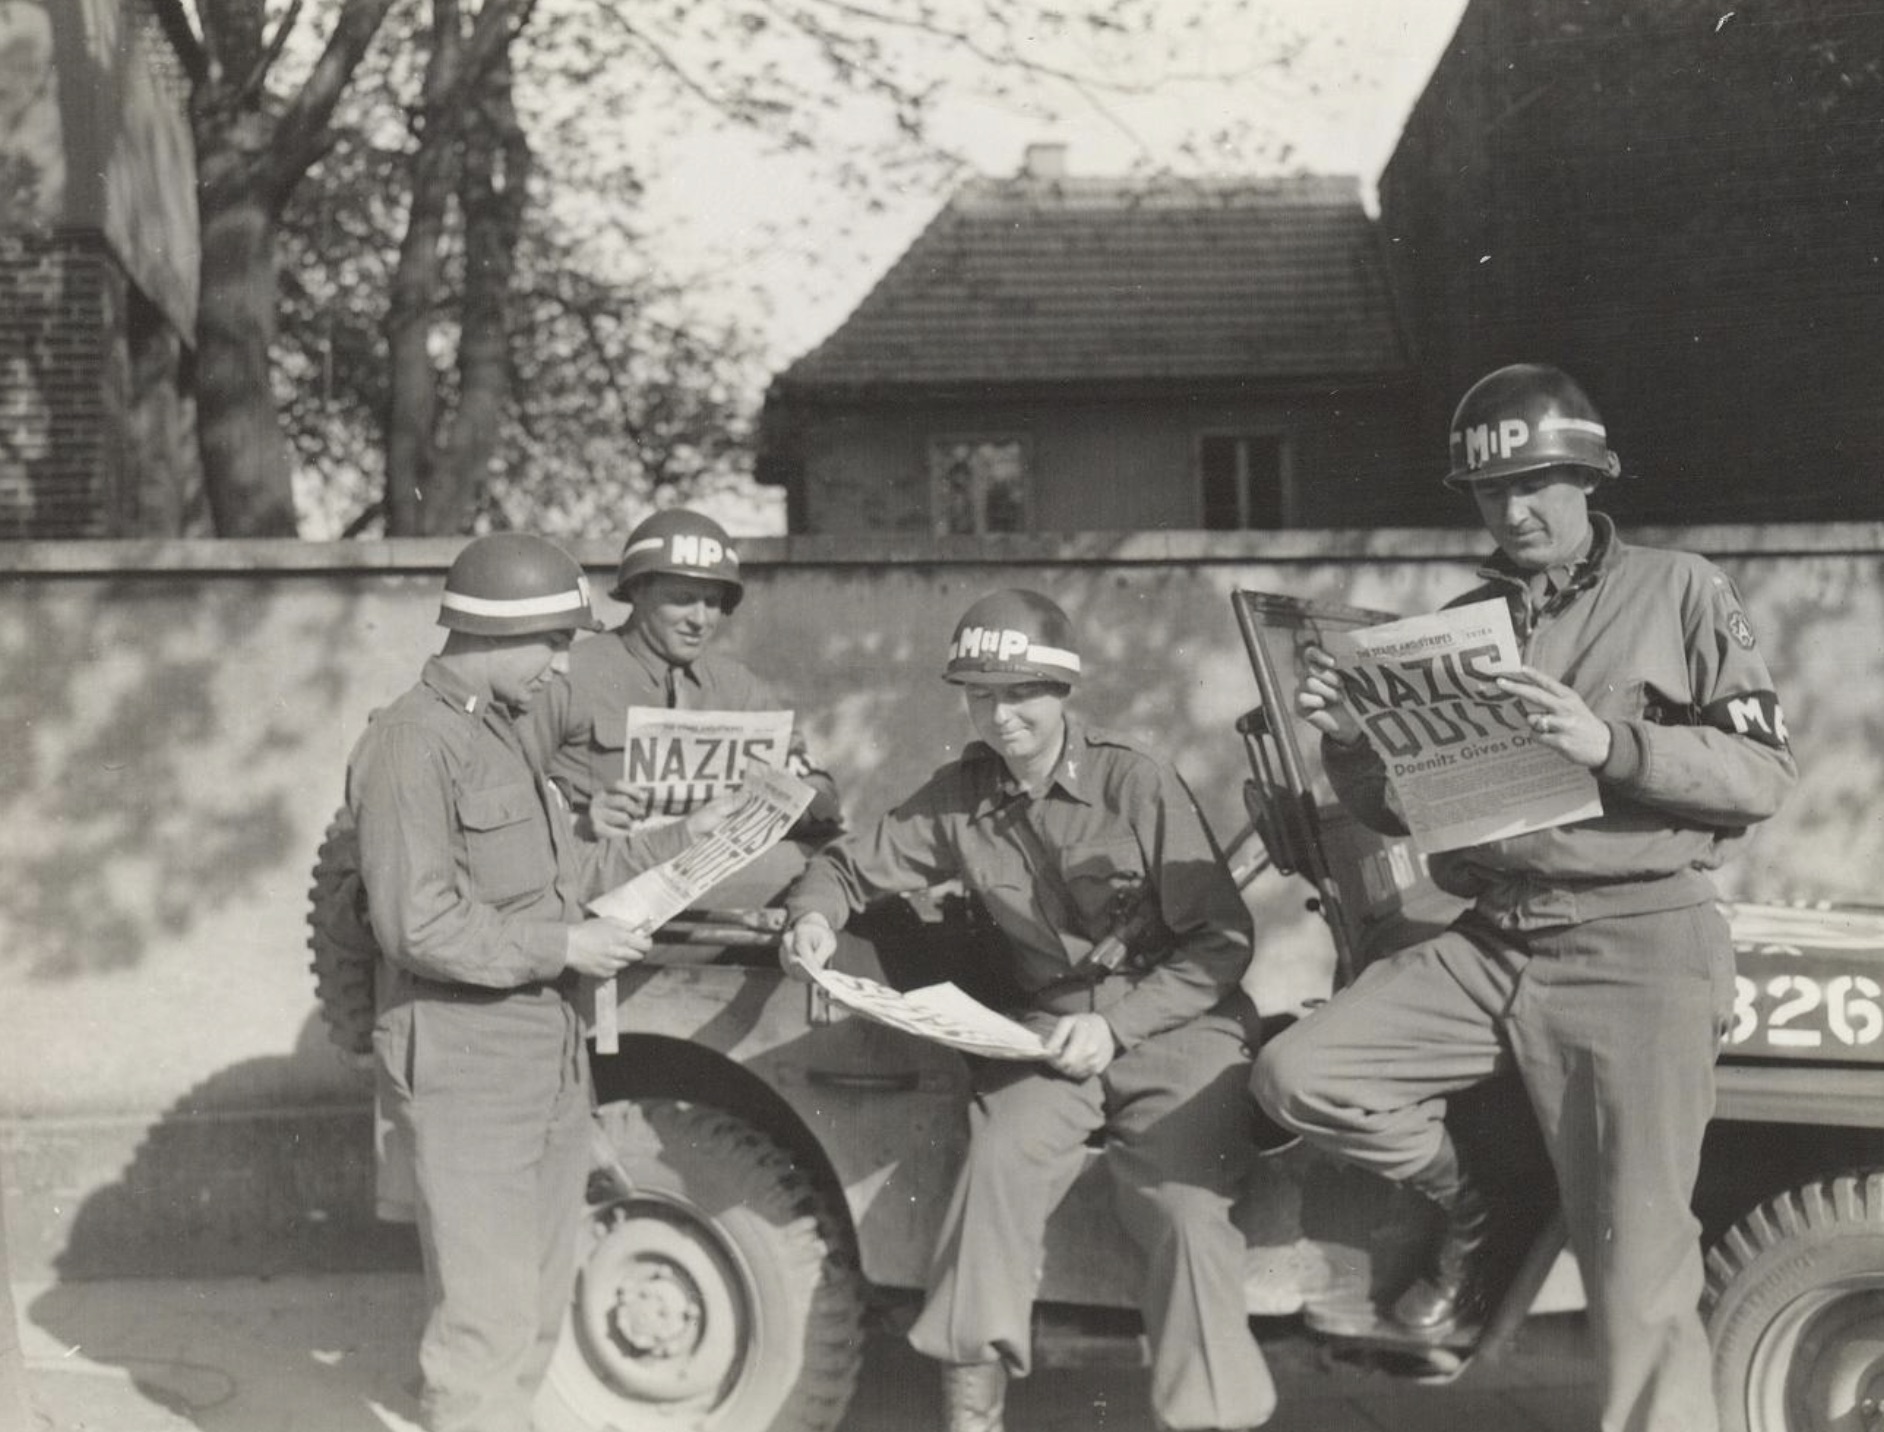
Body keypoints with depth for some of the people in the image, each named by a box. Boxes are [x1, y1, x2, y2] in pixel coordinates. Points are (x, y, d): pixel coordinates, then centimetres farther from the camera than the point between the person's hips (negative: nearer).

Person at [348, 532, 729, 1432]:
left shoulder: (502, 730, 13)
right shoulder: (412, 745, -17)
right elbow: (416, 926, -23)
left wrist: (680, 840, 14)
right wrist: (561, 948, -18)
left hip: (548, 1057, 10)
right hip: (467, 1074, -9)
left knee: (538, 1306, 18)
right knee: (486, 1318, -4)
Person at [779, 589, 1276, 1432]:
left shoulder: (1136, 784, -11)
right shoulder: (959, 796, 0)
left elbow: (1222, 940, -9)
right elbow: (850, 864, 12)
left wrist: (1117, 1026, -20)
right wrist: (814, 916, -12)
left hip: (1174, 1022, -3)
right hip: (1050, 1027, 3)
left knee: (1182, 1206, -22)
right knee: (997, 1164, -22)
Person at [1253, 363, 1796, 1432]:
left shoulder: (1679, 592, 4)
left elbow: (1766, 773, -3)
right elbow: (1402, 812, 18)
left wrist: (1613, 746, -19)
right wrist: (1350, 743, -4)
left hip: (1637, 944, -4)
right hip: (1487, 945, 5)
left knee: (1639, 1278, -8)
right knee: (1298, 1077, -13)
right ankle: (1470, 1209, 12)